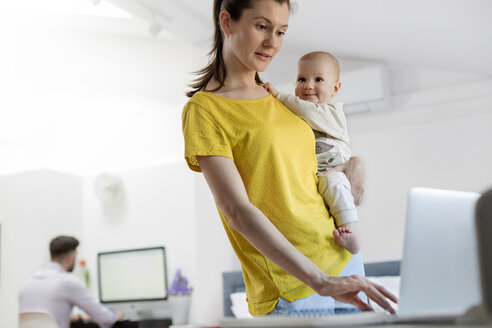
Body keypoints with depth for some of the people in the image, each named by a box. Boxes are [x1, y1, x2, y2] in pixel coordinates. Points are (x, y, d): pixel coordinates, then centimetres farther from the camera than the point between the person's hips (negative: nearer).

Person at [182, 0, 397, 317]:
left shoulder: (274, 98, 12)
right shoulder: (204, 109, -9)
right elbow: (237, 213, -19)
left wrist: (352, 166, 3)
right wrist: (321, 282, -25)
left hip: (342, 259, 7)